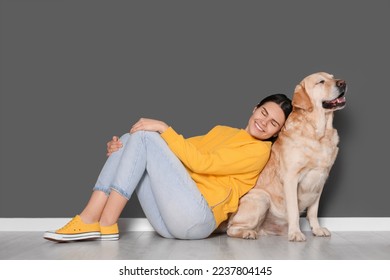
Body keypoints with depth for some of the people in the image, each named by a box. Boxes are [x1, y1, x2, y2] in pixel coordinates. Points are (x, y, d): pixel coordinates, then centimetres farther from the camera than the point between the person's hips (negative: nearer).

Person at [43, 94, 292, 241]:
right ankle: (90, 220, -16)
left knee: (145, 136, -14)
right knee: (129, 139, -1)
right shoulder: (222, 131, 25)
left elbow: (201, 163, -12)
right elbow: (188, 149, 16)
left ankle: (106, 224, -18)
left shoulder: (260, 150, 1)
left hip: (197, 219, -7)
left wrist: (164, 129, -13)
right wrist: (127, 150, 4)